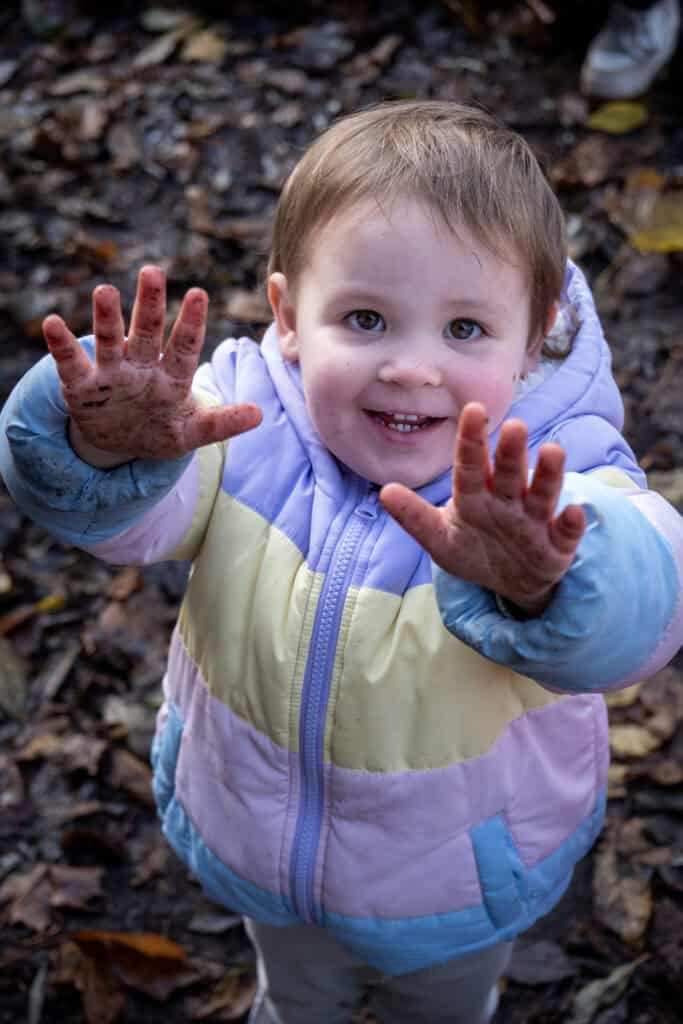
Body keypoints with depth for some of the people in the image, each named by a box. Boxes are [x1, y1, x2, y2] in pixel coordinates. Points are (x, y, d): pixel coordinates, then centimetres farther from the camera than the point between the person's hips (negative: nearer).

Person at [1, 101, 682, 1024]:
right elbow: (116, 512, -37)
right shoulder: (240, 424, -26)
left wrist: (536, 584, -75)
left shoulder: (550, 480, -33)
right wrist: (108, 447, -62)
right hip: (262, 843, 2)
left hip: (464, 891, -1)